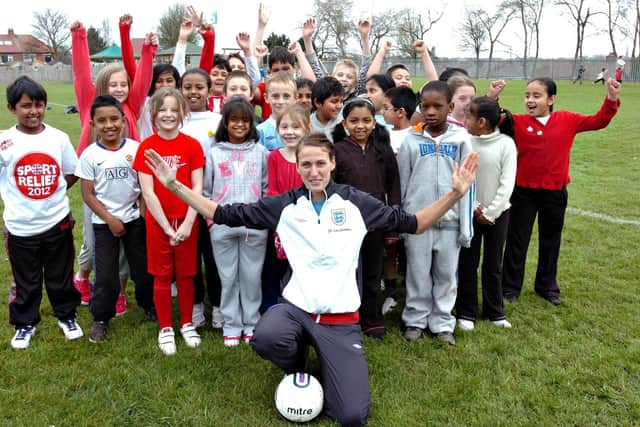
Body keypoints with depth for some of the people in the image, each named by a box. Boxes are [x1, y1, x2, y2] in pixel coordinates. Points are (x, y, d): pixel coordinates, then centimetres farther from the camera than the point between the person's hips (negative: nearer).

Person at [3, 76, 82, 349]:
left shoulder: (59, 137, -3)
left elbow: (72, 174, 7)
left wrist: (48, 193, 1)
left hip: (57, 222, 1)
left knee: (61, 277, 16)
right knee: (25, 282, 15)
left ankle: (66, 316, 36)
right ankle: (24, 323, 35)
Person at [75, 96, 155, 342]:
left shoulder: (136, 148, -5)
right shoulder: (89, 155, -7)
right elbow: (88, 195, -5)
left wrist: (145, 213, -7)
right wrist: (110, 220, -9)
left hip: (135, 218, 1)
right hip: (104, 222, -1)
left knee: (144, 267, 10)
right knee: (105, 275, 4)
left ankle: (148, 305, 34)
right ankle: (101, 319, 22)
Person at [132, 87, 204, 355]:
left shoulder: (192, 145, -3)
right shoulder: (146, 147, -6)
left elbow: (197, 188, -5)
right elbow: (147, 193, -8)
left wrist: (187, 224, -12)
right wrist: (168, 227, -12)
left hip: (187, 221, 1)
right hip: (158, 222, -1)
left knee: (186, 274, 11)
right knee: (162, 276, 9)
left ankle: (187, 324, 28)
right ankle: (165, 328, 24)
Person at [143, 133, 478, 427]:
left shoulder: (355, 202, 0)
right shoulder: (283, 205, 1)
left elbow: (411, 224, 5)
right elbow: (225, 214, 2)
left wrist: (454, 194, -8)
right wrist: (173, 185, -4)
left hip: (341, 320, -1)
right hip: (295, 309, 1)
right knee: (265, 339, -35)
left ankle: (327, 366, 24)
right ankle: (297, 370, 4)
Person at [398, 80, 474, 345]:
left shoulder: (461, 138, -1)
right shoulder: (411, 141, 0)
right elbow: (402, 183, 5)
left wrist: (466, 225, -2)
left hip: (450, 220, 0)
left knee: (446, 274, 11)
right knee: (418, 274, 10)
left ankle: (442, 322, 25)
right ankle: (415, 320, 26)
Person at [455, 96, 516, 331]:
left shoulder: (506, 144, -10)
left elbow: (507, 183, -10)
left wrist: (490, 213, -11)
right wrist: (475, 207, -10)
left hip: (497, 213, -1)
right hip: (469, 212, 1)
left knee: (493, 264, 11)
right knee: (467, 263, 7)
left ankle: (494, 311, 26)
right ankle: (466, 312, 20)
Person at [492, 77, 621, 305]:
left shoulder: (567, 120, 0)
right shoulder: (518, 122, -7)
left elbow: (598, 121, 6)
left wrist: (611, 99, -6)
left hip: (555, 192, 2)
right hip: (524, 192, -2)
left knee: (550, 241, 16)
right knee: (517, 241, 7)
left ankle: (547, 286, 34)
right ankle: (510, 287, 22)